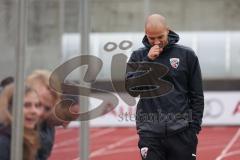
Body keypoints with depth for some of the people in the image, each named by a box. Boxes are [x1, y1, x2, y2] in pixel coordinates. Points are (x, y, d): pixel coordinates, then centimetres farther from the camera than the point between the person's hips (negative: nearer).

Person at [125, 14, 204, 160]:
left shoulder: (186, 55, 3)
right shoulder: (138, 56, 7)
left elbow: (197, 96, 5)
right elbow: (131, 89, -5)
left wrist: (194, 127, -1)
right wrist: (147, 61, -11)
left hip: (181, 132, 0)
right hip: (150, 132, 0)